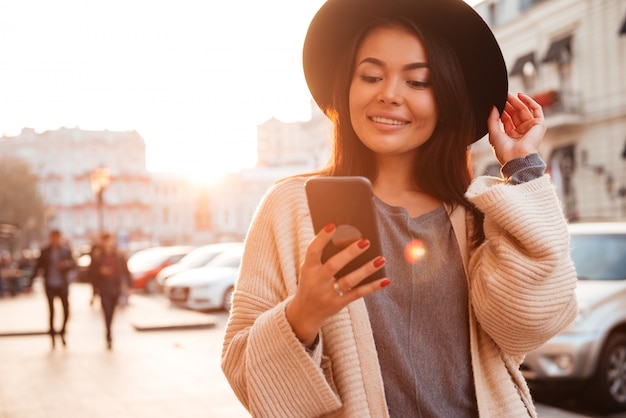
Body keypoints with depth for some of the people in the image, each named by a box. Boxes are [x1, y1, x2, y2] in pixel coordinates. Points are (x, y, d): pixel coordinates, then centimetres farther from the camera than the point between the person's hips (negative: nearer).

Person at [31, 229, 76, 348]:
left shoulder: (66, 250, 3)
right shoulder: (45, 252, 2)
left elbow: (74, 263, 2)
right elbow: (38, 267, 3)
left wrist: (67, 263, -21)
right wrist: (31, 280, -4)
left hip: (63, 285, 0)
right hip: (50, 286, 0)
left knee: (66, 309, -3)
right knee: (51, 310, 2)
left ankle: (62, 332, 18)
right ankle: (52, 335, 12)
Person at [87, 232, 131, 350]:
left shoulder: (119, 257, 2)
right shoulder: (97, 258, -2)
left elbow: (126, 271, 3)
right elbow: (91, 272, 1)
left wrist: (127, 285, -5)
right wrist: (100, 271, -17)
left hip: (115, 289, 2)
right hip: (104, 290, -2)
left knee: (111, 314, 13)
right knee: (107, 314, -12)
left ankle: (108, 335, 30)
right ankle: (109, 338, -15)